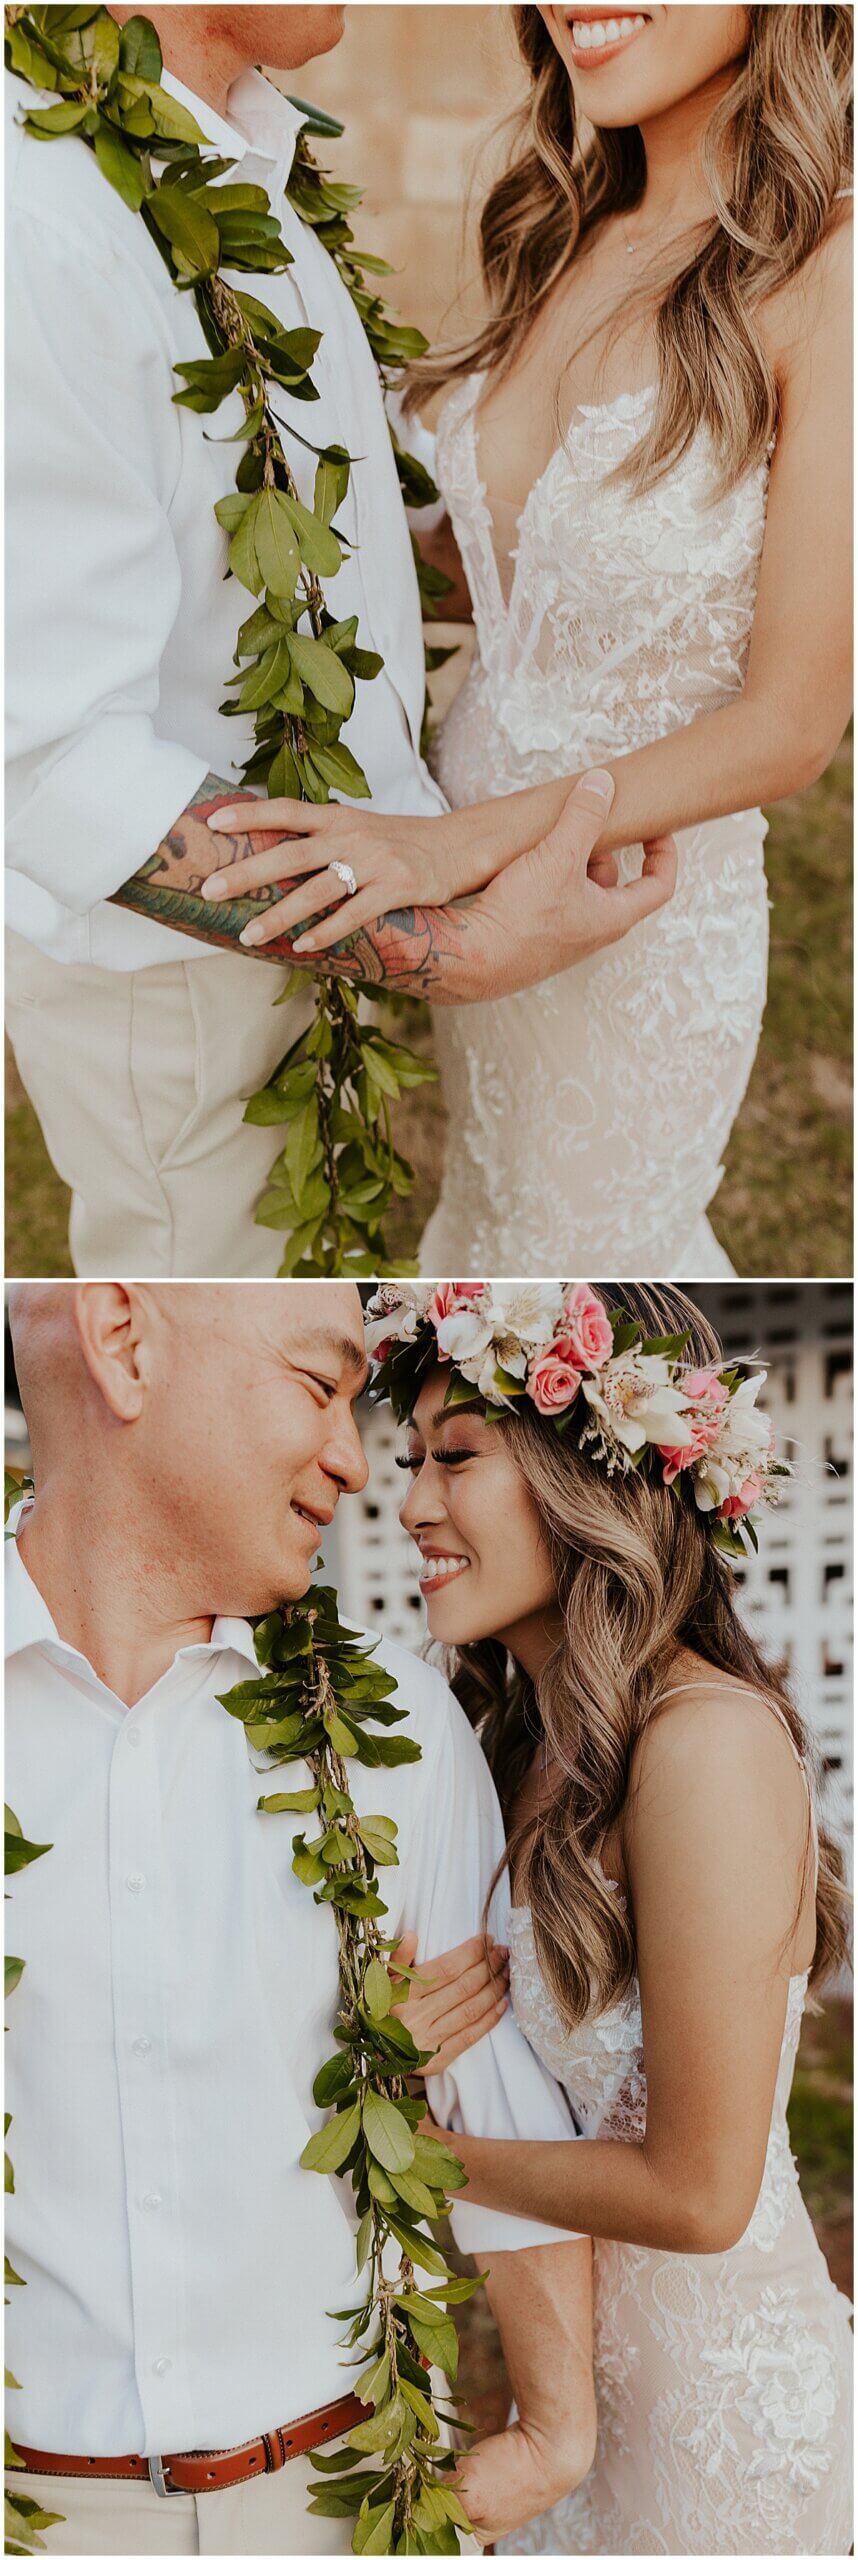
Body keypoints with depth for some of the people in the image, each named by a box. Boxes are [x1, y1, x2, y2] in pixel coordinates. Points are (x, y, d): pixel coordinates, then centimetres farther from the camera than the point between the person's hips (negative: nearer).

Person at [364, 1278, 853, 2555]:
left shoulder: (710, 1741, -24)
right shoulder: (536, 1736, 3)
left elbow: (698, 2193, -23)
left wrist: (433, 2151, -11)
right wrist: (444, 2004, -8)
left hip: (716, 2391, -8)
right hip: (583, 2354, 8)